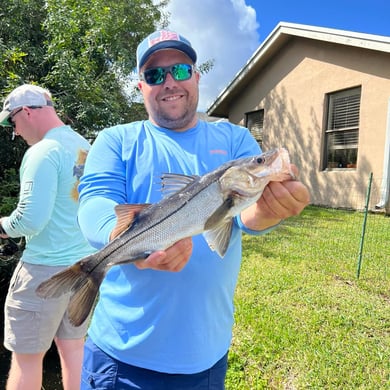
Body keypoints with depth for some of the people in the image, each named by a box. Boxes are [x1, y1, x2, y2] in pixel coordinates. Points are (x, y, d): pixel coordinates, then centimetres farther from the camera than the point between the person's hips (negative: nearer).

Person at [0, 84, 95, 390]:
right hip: (87, 262, 8)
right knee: (74, 347, 18)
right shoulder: (86, 147, 8)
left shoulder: (43, 152, -16)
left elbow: (31, 220, -22)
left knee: (26, 356, 9)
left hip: (46, 268, -7)